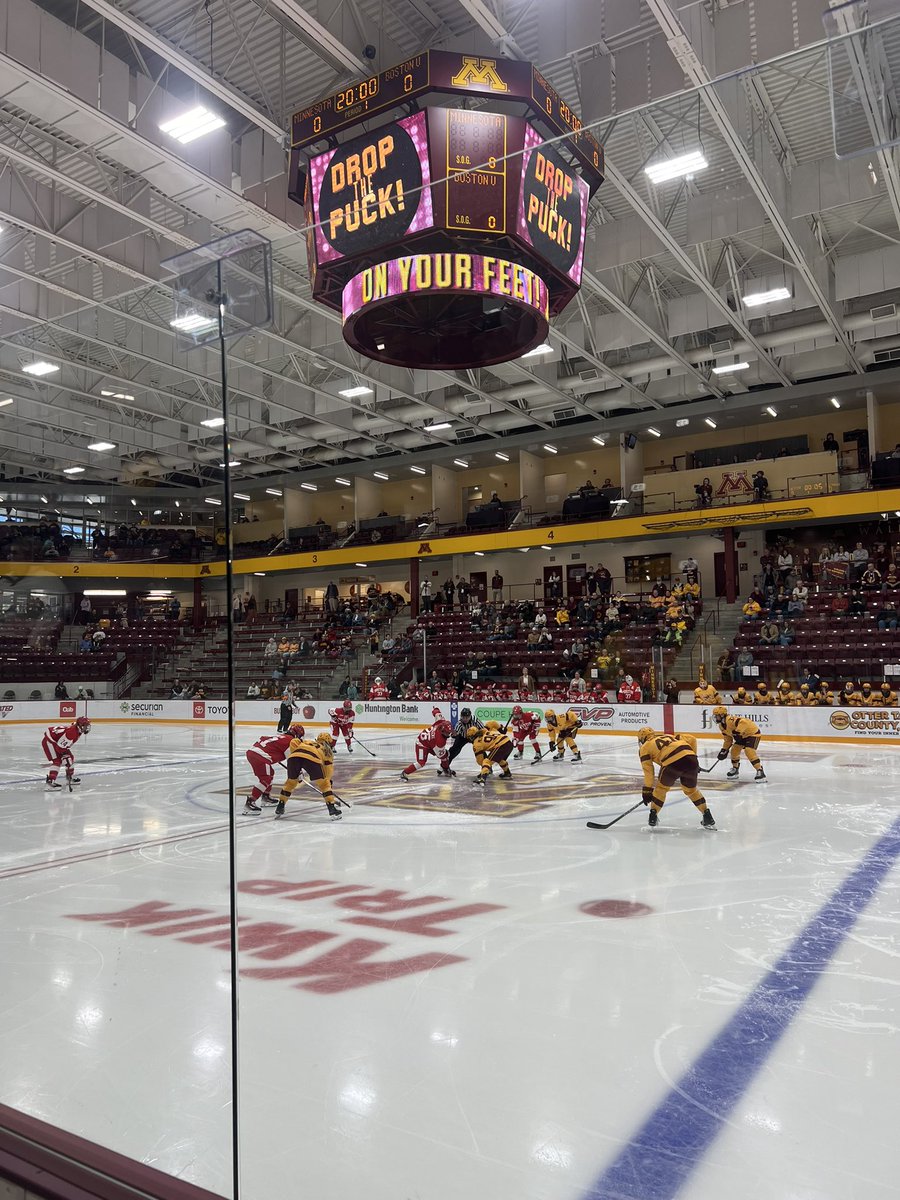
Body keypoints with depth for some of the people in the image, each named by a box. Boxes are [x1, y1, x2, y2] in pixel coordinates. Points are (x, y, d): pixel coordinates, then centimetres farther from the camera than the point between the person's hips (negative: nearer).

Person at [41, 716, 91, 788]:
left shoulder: (77, 731, 0)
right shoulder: (71, 732, -32)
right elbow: (60, 746, -29)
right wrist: (65, 756, -19)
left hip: (56, 741, 10)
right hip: (48, 741, -10)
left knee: (70, 757, 12)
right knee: (56, 761, -20)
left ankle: (71, 777, 28)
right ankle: (50, 781, -26)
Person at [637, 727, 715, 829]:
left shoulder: (644, 748, 23)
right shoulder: (669, 736, 37)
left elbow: (648, 770, 18)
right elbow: (691, 739, 27)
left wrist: (647, 790, 23)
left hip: (672, 763, -5)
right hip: (690, 758, 5)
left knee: (661, 788, 21)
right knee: (691, 790, 26)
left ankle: (653, 816, 23)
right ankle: (708, 818, 26)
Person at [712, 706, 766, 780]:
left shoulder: (730, 720, -29)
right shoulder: (722, 726, 3)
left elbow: (743, 722, -43)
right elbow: (728, 739, 12)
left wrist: (737, 732, -43)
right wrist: (724, 750, 8)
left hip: (752, 732, -10)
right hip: (742, 735, 10)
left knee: (749, 751, -24)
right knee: (734, 750, 6)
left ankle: (760, 771, -21)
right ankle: (735, 769, 24)